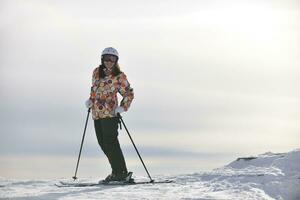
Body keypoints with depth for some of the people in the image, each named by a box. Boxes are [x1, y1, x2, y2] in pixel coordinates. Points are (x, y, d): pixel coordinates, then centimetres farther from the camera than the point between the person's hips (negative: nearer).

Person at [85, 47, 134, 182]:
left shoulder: (119, 76, -3)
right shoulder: (96, 72, 12)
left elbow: (129, 93, 3)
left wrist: (123, 107, -10)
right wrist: (90, 100, 12)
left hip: (110, 113, -6)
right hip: (96, 114, 6)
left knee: (110, 142, -12)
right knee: (103, 143, 7)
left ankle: (122, 172, -8)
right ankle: (116, 171, 15)